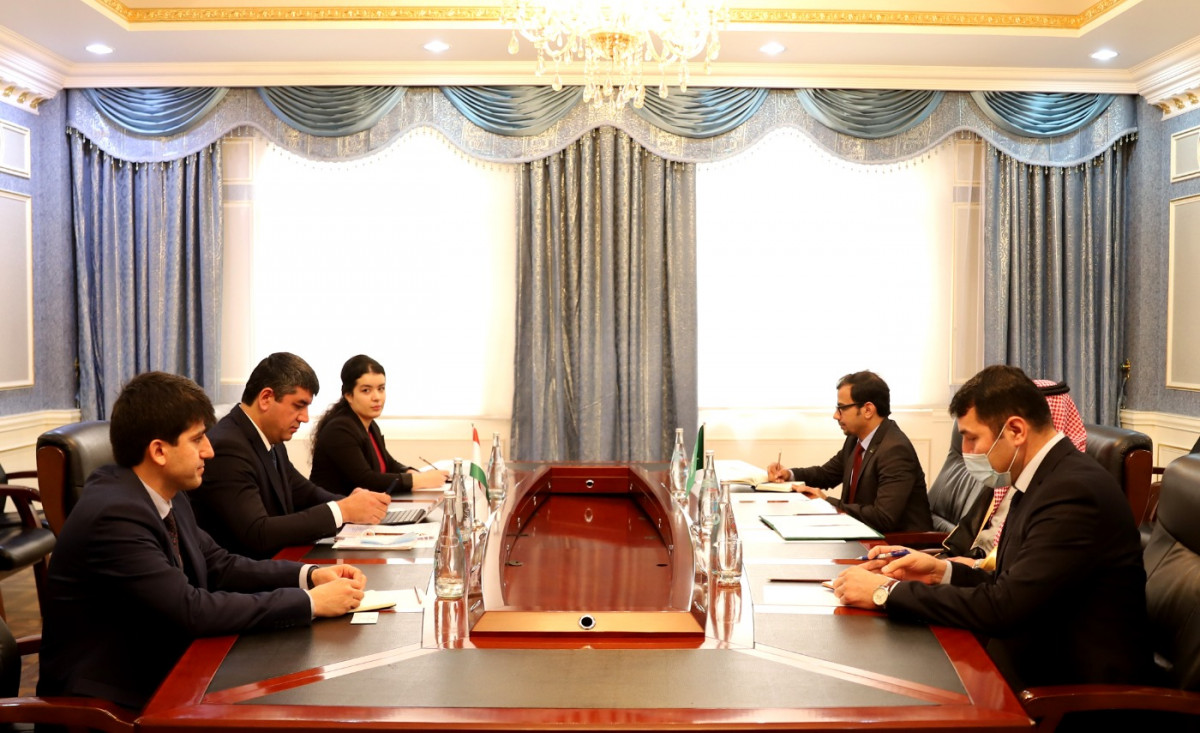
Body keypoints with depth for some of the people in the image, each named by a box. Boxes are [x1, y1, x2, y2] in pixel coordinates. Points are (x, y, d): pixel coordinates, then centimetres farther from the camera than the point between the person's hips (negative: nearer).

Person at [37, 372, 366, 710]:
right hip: (110, 698, -7)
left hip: (160, 673, 7)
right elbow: (192, 610, -26)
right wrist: (311, 602, -22)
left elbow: (218, 566, 8)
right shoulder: (113, 515, -24)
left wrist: (309, 575, -6)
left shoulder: (167, 495, 1)